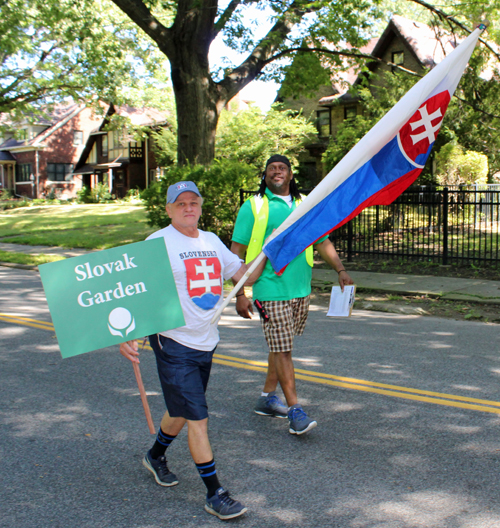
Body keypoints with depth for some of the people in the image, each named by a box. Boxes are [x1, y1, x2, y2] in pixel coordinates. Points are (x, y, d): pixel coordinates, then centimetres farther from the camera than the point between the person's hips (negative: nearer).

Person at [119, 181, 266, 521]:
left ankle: (156, 457, 47)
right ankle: (215, 494, 8)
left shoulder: (212, 241, 11)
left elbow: (245, 274, 17)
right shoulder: (158, 243, -10)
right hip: (174, 343, -7)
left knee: (183, 411, 21)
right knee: (198, 419, -5)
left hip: (206, 342, 7)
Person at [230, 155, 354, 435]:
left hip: (301, 288, 5)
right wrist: (240, 293, -10)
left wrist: (341, 270, 5)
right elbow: (237, 252, -4)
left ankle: (268, 397, 28)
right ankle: (295, 411, -1)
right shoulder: (253, 207, -1)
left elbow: (323, 242, 19)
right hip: (270, 289, -5)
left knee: (282, 345, 13)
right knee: (282, 349, -5)